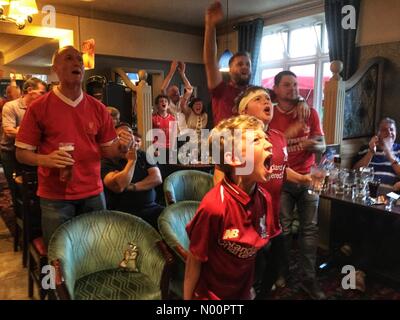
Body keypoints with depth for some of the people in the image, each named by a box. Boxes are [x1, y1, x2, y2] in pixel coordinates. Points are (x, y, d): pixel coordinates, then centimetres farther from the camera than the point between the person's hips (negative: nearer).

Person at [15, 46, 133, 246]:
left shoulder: (97, 108, 4)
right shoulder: (38, 107, -5)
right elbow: (22, 153, -2)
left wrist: (121, 146, -13)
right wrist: (45, 160, -21)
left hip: (93, 194, 3)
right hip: (55, 198, -2)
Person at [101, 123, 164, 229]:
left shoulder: (143, 155, 14)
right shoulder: (107, 162, -1)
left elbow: (157, 178, 1)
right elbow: (118, 187, -19)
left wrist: (132, 187, -11)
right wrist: (131, 161, -9)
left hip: (151, 208, 5)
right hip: (124, 213, -5)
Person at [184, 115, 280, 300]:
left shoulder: (264, 197, -11)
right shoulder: (215, 206, -30)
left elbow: (256, 245, 2)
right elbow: (195, 260, -19)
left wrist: (249, 288, 9)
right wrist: (187, 298, -9)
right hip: (210, 295, -5)